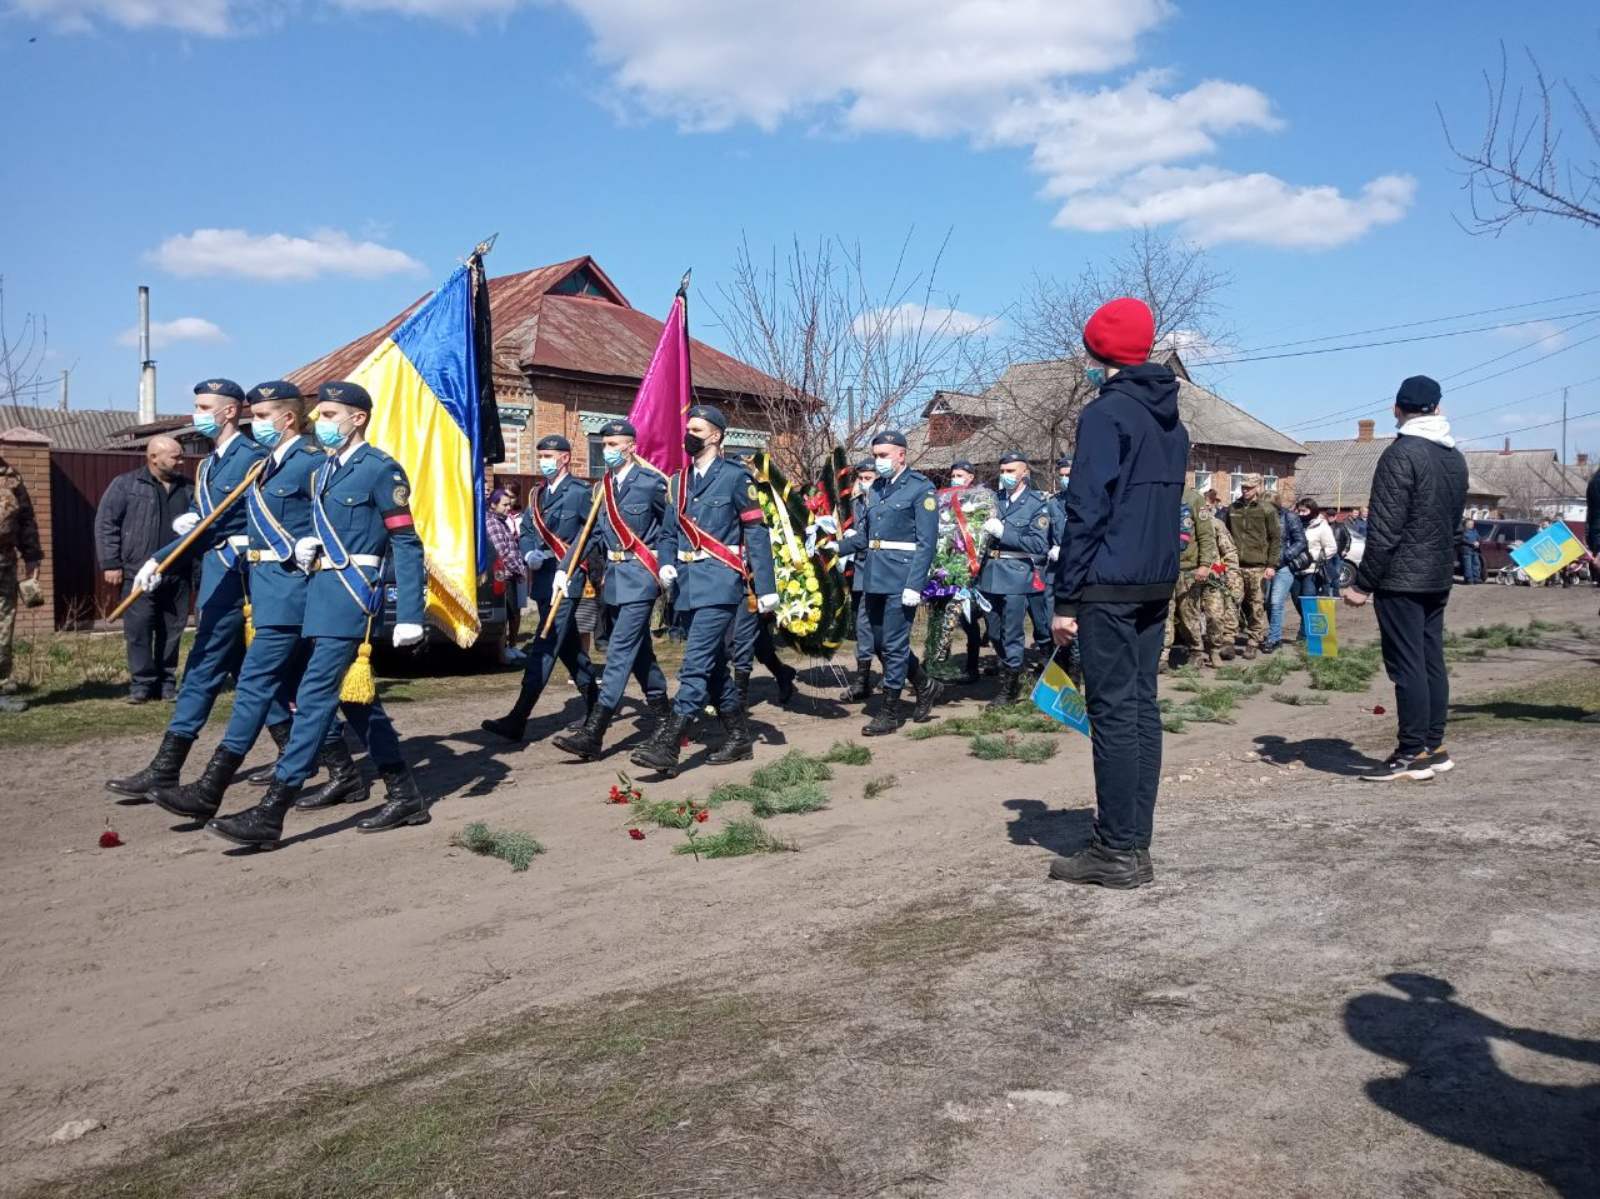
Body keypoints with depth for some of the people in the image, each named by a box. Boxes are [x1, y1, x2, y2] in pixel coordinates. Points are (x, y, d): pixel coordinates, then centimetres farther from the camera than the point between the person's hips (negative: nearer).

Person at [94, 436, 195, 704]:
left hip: (178, 575, 3)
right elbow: (106, 524, -1)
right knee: (138, 629, -3)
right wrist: (111, 564, -8)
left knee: (173, 630, 6)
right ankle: (141, 684, 5)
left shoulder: (188, 488, 12)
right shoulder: (125, 485, 1)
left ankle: (167, 684, 15)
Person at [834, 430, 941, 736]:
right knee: (880, 643, 13)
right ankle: (924, 686, 32)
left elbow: (926, 543, -13)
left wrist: (914, 585, -19)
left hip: (901, 580, -7)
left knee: (893, 645, -2)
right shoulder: (877, 488, 14)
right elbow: (863, 533, 15)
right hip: (874, 578, 8)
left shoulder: (921, 488, -7)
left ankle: (890, 713, 9)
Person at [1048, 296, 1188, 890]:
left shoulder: (1105, 413, -9)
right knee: (1142, 707, 10)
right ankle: (1135, 842, 16)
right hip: (1157, 585, 8)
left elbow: (1086, 512, -15)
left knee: (1113, 711, -6)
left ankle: (1117, 851, -2)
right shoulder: (1172, 422, 17)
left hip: (1109, 587, -8)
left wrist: (1066, 598, -13)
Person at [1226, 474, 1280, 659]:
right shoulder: (1233, 509, 12)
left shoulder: (1267, 510, 0)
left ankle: (1252, 643, 5)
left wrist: (1272, 565, -6)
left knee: (1256, 606, -1)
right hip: (1236, 565, 4)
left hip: (1257, 567, -4)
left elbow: (1276, 539, 0)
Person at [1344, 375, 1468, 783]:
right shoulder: (1455, 458, 12)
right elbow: (1454, 520, 17)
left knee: (1406, 665, -6)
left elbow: (1385, 528, -18)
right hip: (1439, 579, 8)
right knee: (1432, 661, 12)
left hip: (1400, 579, -8)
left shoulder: (1401, 454, -14)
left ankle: (1413, 754, -4)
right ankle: (1434, 747, 18)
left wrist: (1363, 583, -15)